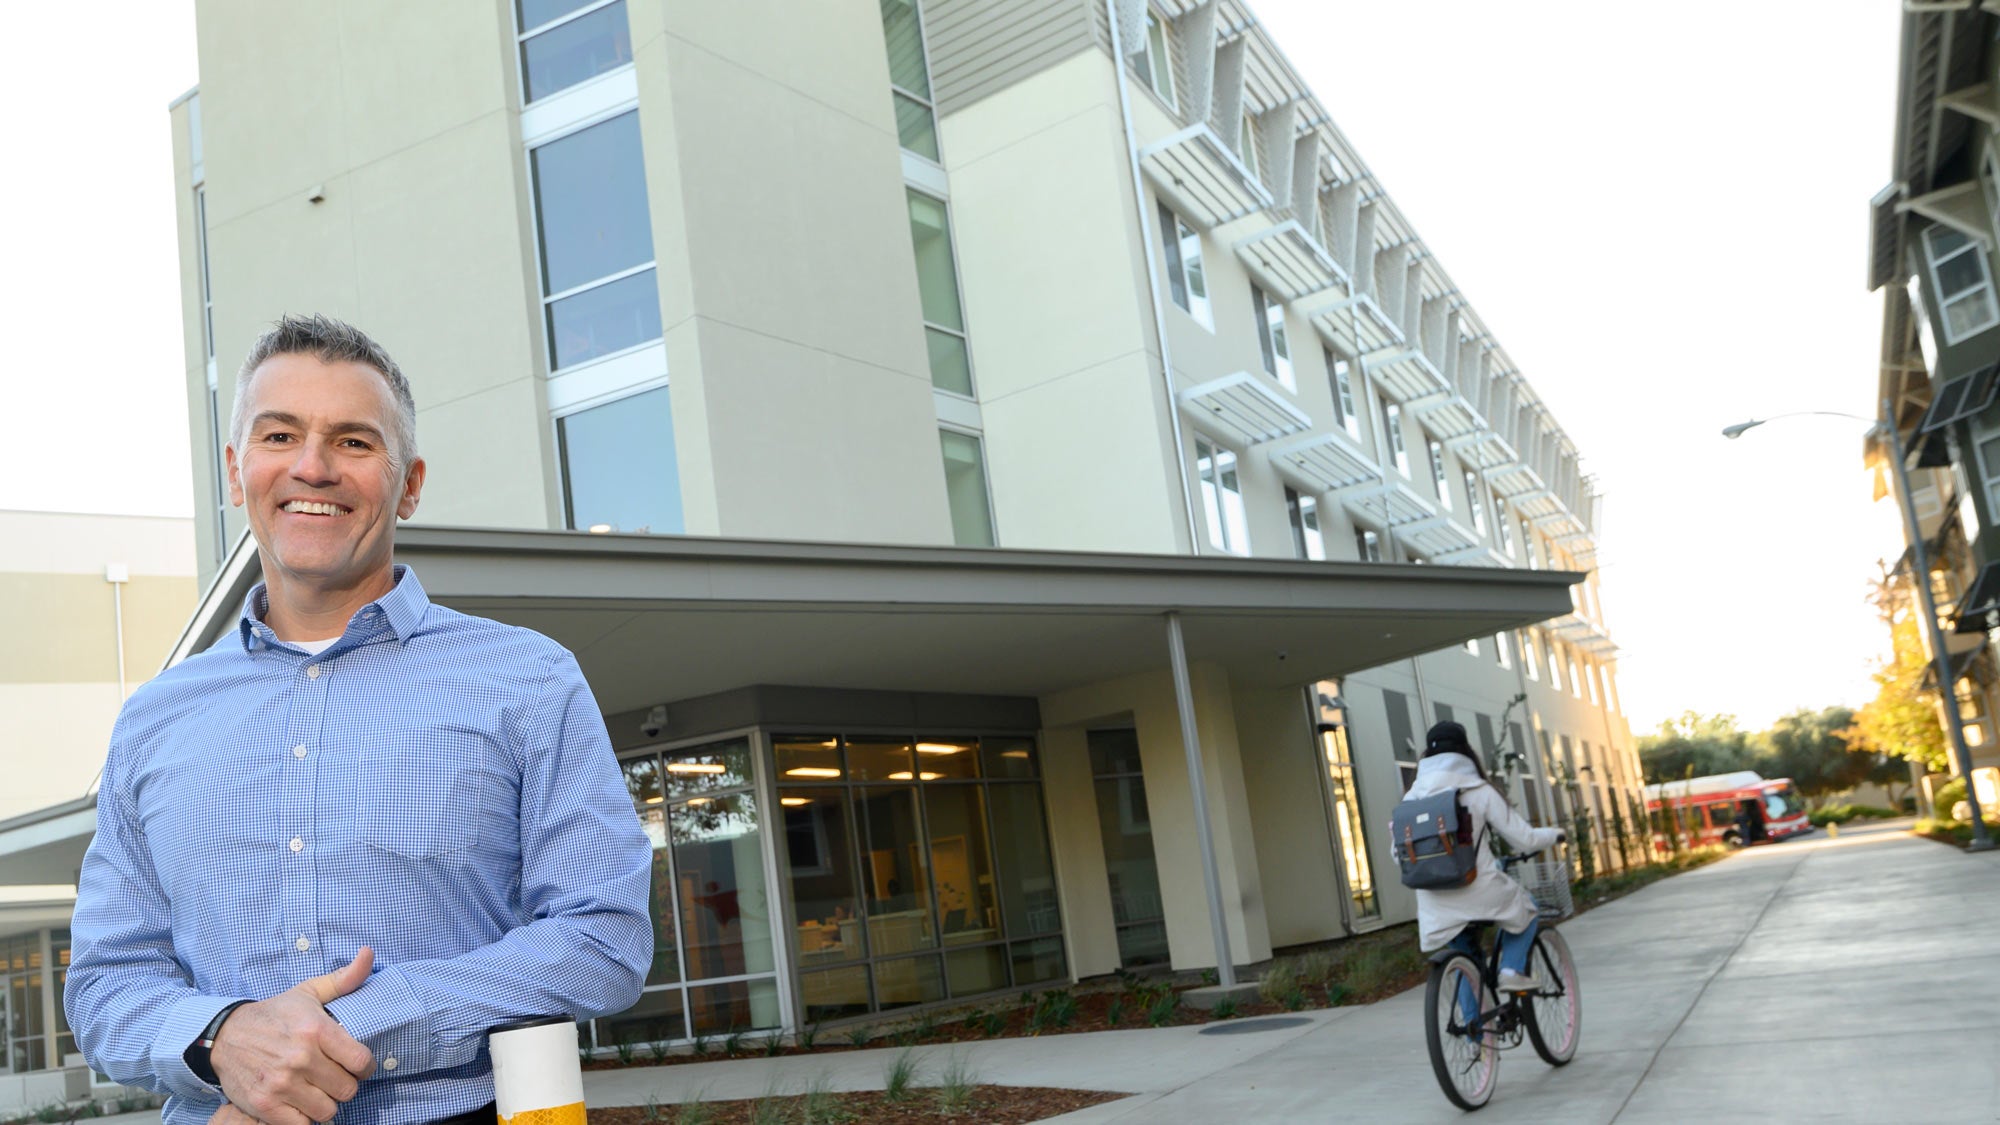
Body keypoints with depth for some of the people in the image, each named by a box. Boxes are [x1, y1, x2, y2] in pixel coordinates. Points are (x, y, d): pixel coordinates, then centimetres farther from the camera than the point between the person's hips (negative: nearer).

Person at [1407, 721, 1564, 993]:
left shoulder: (1413, 796, 4)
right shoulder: (1478, 790, -6)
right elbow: (1524, 839, -3)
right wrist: (1555, 834, 18)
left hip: (1437, 909, 4)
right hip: (1480, 893, -3)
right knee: (1525, 905, 27)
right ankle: (1512, 969, 10)